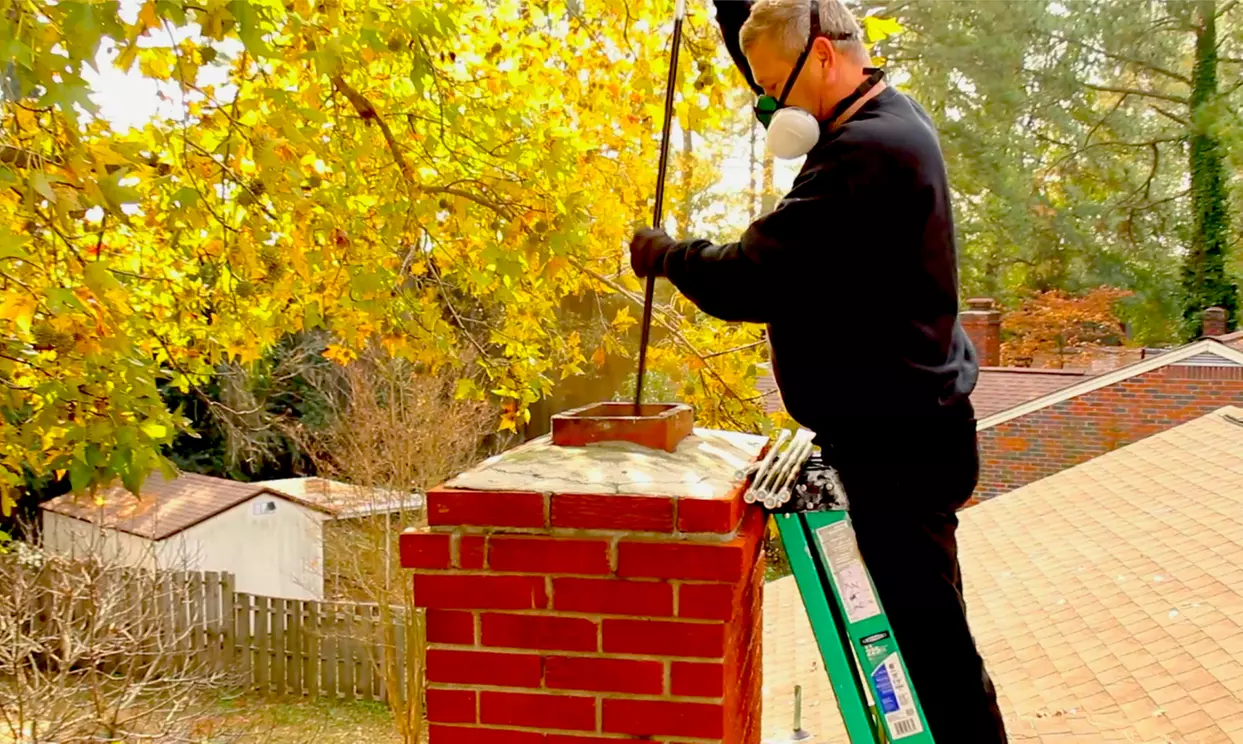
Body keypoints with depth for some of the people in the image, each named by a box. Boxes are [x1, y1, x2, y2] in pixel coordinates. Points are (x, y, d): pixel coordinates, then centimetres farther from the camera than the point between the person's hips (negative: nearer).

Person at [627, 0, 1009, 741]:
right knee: (920, 632, 21)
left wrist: (664, 254, -9)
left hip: (895, 451, -10)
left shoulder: (867, 153, -23)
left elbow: (750, 281, -26)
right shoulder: (890, 118, 10)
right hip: (901, 434, 10)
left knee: (929, 640, 0)